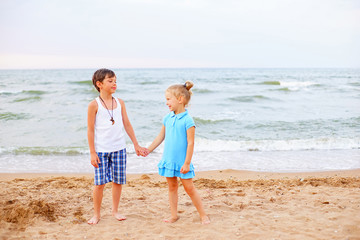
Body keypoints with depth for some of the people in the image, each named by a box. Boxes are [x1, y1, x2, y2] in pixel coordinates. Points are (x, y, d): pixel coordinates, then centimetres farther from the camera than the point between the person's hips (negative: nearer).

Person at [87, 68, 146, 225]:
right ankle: (96, 214, 18)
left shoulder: (120, 103, 6)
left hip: (119, 148, 4)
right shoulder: (94, 105, -6)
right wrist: (92, 153, -7)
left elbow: (127, 124, 12)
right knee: (100, 183, 0)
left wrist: (136, 145, 12)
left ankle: (115, 211, 27)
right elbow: (90, 130, -5)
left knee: (118, 181, 9)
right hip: (101, 150, -4)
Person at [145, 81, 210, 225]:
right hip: (168, 159, 6)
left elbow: (190, 143, -15)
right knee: (172, 187, 13)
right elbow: (161, 137, 16)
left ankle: (203, 215, 13)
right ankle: (174, 215, 24)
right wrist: (148, 150, 19)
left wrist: (187, 163, -16)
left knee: (189, 188, 0)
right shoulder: (167, 118, 5)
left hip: (182, 161, -6)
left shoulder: (187, 120, -14)